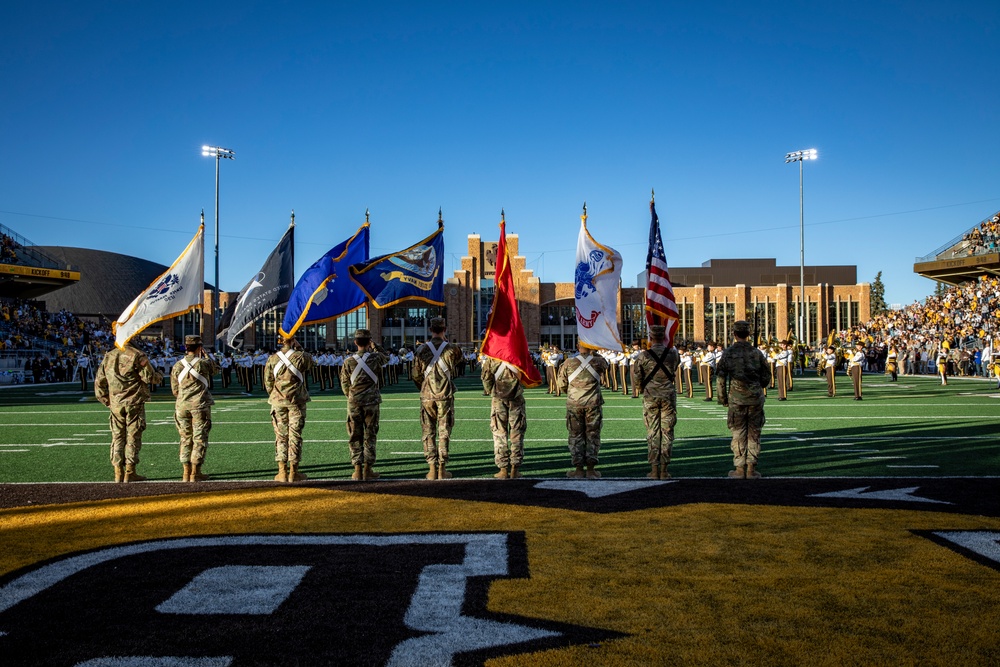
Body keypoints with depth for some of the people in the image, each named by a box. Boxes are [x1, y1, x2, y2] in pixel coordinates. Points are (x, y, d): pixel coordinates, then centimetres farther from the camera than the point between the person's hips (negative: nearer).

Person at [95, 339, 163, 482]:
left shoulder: (108, 356, 10)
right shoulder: (137, 355, -8)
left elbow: (99, 382, 13)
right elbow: (149, 377, -10)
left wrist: (107, 401, 18)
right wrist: (159, 376, 11)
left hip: (115, 404, 5)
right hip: (134, 403, -5)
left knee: (117, 437, 10)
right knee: (133, 437, 0)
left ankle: (118, 472, 11)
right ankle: (130, 473, 0)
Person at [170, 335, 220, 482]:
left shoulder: (177, 366, 3)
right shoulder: (203, 363, -10)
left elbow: (175, 390, 9)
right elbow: (215, 368, 14)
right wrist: (206, 354, 23)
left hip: (182, 406, 4)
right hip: (200, 406, -4)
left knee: (185, 439, 12)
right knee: (199, 439, 2)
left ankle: (186, 473, 13)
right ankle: (195, 473, 2)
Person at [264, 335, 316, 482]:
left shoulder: (272, 359, 0)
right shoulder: (301, 357, -7)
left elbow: (267, 382, 4)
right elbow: (312, 364, 16)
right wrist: (299, 347, 10)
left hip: (278, 402, 2)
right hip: (297, 402, -2)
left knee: (280, 436, 7)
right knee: (295, 436, 3)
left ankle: (282, 472, 7)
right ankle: (293, 472, 5)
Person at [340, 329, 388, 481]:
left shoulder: (348, 361, -3)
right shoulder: (375, 358, -5)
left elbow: (344, 384, 5)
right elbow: (386, 357, 19)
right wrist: (374, 346, 23)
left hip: (354, 403, 1)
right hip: (372, 402, -1)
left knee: (355, 437, 7)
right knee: (370, 436, 5)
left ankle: (357, 470, 8)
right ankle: (367, 469, 5)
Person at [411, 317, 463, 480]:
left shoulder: (421, 349, -1)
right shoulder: (452, 349, -4)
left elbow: (415, 375, 4)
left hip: (427, 396, 1)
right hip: (445, 396, -1)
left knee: (428, 432, 7)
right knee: (444, 432, 5)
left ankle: (432, 469, 6)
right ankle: (442, 469, 5)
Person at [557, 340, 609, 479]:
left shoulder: (568, 363, -3)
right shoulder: (597, 362, -2)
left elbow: (562, 385, 4)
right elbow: (605, 363, 24)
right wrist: (594, 353, 23)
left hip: (574, 404, 0)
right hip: (593, 404, 0)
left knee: (576, 436, 7)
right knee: (593, 436, 7)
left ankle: (579, 469, 8)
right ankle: (591, 469, 6)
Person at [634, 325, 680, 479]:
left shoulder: (644, 355, -7)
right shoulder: (673, 353, -2)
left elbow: (637, 377, 1)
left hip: (650, 396, -1)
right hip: (669, 395, 1)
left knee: (652, 432, 5)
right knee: (667, 432, 5)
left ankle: (654, 469, 4)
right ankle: (664, 469, 4)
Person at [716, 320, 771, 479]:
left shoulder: (728, 353, -3)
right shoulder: (756, 352, 2)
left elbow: (720, 377, -3)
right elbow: (766, 376, 7)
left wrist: (722, 397, 7)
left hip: (736, 399, -1)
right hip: (755, 398, 1)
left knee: (738, 433, 4)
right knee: (754, 433, 6)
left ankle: (739, 469, 5)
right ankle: (751, 469, 7)